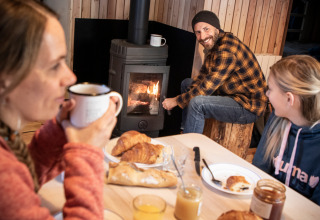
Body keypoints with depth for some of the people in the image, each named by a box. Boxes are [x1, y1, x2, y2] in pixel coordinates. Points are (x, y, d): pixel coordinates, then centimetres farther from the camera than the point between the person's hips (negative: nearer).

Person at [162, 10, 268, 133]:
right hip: (230, 94, 11)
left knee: (197, 103, -31)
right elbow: (203, 75, 11)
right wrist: (187, 95, -6)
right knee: (186, 83, 17)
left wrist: (176, 101, -17)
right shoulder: (213, 44, 3)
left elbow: (206, 88, -28)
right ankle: (185, 131, 20)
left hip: (250, 106, -11)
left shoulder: (227, 51, -28)